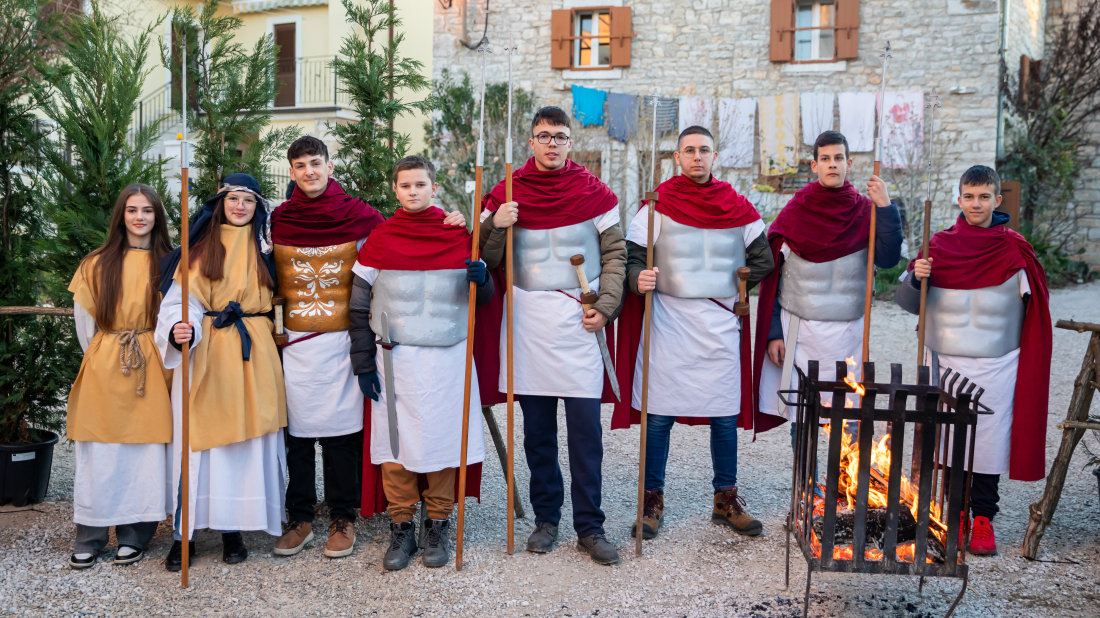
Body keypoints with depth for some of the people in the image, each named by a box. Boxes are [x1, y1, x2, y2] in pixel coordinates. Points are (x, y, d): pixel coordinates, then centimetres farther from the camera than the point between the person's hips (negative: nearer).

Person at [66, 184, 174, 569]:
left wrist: (153, 353, -3)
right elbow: (85, 320, 10)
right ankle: (89, 537, 12)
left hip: (152, 370, 0)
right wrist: (99, 356, 8)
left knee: (146, 451, 0)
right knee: (100, 454, 1)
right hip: (104, 370, 1)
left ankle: (134, 536, 11)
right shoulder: (97, 264, 8)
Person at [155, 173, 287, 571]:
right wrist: (179, 330, -24)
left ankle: (234, 528, 11)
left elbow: (273, 300, 22)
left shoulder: (264, 248, 13)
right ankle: (186, 531, 4)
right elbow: (182, 300, -6)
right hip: (205, 350, -2)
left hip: (253, 353, 2)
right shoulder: (200, 248, 5)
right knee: (199, 436, -3)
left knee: (248, 436, 1)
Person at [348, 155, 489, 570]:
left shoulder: (458, 237, 4)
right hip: (395, 358, 0)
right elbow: (360, 306, 5)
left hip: (448, 356, 0)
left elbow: (482, 298, 11)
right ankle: (401, 527, 16)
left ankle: (437, 525, 19)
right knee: (396, 442, 2)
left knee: (443, 439, 4)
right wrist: (363, 362, 0)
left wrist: (482, 280, -13)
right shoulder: (379, 240, 3)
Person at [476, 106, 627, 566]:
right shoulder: (508, 192, 5)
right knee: (537, 429, 8)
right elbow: (486, 260, 7)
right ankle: (545, 518, 22)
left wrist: (605, 307, -5)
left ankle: (589, 528, 9)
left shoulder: (593, 192, 4)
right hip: (527, 319, 1)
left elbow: (615, 253, 7)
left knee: (585, 429, -1)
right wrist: (495, 227, -13)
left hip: (578, 320, -1)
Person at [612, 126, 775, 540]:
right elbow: (632, 255, -2)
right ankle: (652, 501, 13)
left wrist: (734, 285, 11)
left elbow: (763, 260, 17)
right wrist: (639, 278, -21)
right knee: (658, 414, 0)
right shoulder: (657, 205, 1)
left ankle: (725, 501, 21)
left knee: (725, 415, 7)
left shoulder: (738, 208, 8)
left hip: (720, 323, 3)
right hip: (669, 322, -2)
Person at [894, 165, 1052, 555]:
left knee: (989, 441, 3)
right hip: (946, 361, 2)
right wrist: (915, 278, -14)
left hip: (995, 365, -1)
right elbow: (909, 302, 6)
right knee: (949, 439, 8)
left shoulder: (1014, 250, 0)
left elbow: (1035, 307, 4)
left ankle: (982, 517, 17)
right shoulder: (940, 245, 3)